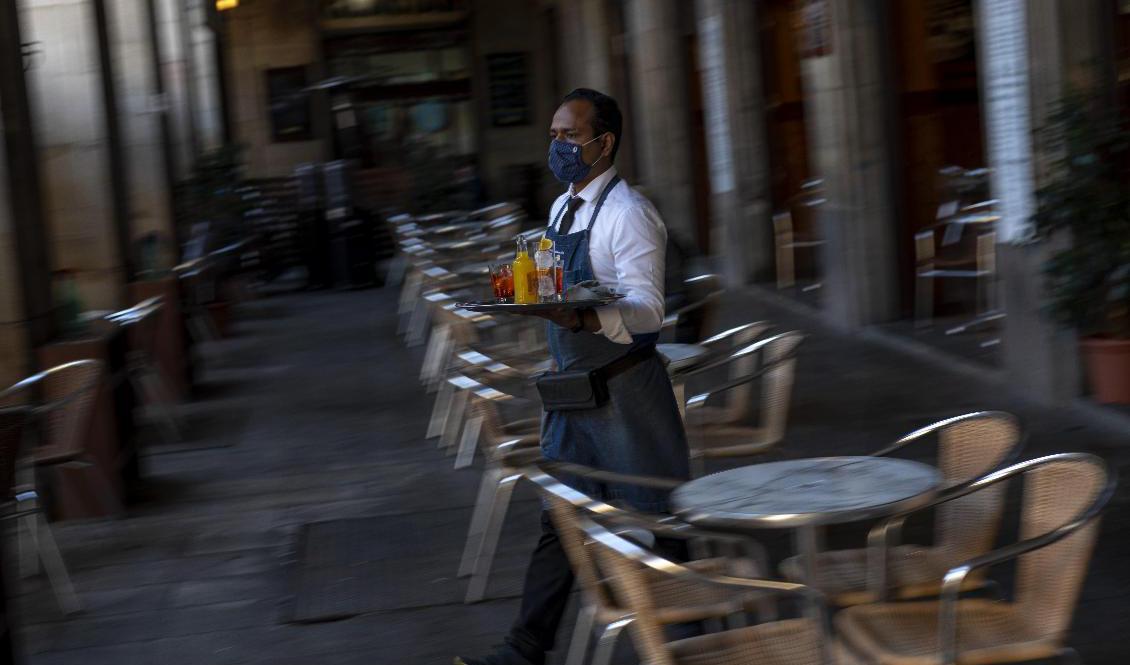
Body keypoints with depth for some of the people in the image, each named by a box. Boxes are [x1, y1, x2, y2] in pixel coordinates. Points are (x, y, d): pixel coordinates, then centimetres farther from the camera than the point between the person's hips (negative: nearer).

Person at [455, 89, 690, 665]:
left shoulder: (628, 214, -15)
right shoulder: (561, 209, 13)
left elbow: (647, 310, -24)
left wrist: (579, 317, -39)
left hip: (625, 395, -8)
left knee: (653, 521, 3)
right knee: (559, 520, 9)